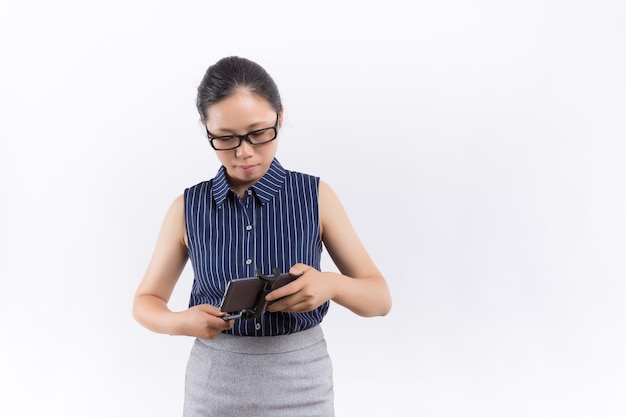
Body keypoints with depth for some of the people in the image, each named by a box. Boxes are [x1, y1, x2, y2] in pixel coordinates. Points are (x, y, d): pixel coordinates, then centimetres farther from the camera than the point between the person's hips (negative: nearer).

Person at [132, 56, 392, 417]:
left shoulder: (316, 197, -6)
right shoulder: (187, 209, -3)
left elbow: (380, 298, -4)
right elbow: (146, 301, 6)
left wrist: (331, 285, -26)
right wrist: (181, 322, -17)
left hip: (301, 387, 0)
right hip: (214, 388, 1)